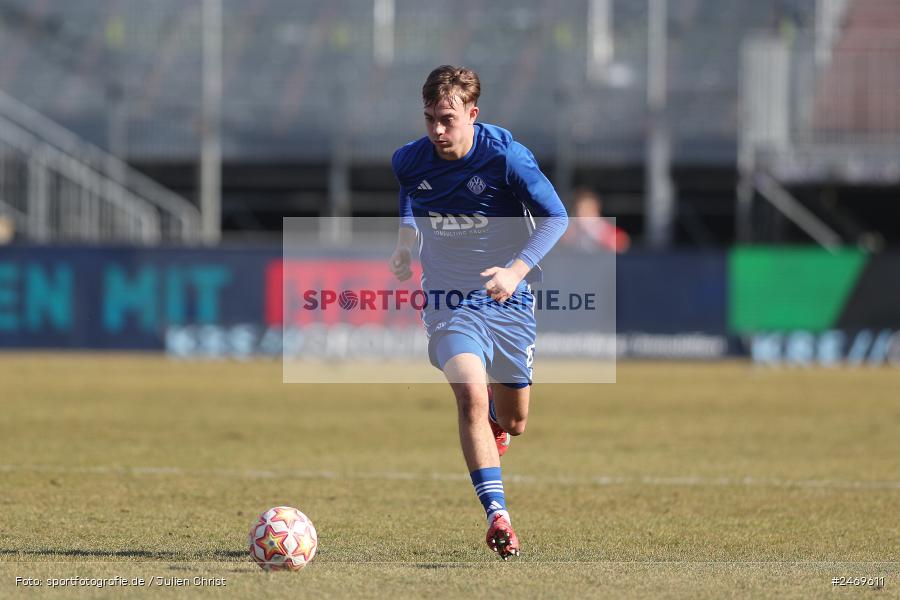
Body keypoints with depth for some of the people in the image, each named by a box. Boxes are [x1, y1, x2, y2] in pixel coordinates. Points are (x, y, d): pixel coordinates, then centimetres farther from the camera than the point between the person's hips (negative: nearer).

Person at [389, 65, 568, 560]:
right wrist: (405, 243, 4)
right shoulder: (410, 161, -6)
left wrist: (517, 270, -23)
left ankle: (495, 418, 51)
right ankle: (498, 516, -25)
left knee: (513, 421, 11)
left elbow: (555, 217, -11)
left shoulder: (506, 157, -16)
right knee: (471, 397, -25)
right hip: (449, 297, 0)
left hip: (508, 298, 0)